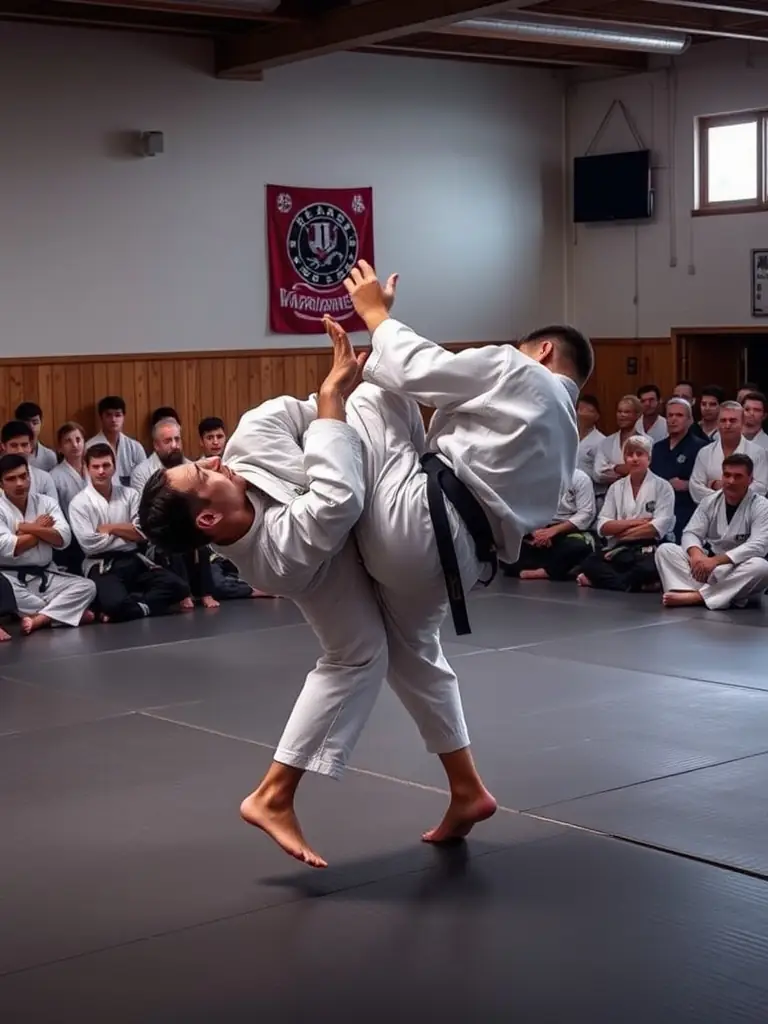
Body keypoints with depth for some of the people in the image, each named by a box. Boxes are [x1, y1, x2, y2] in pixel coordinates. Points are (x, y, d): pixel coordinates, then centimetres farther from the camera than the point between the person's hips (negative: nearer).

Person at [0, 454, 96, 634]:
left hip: (46, 576, 4)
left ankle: (39, 619, -32)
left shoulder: (45, 502, 8)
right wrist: (41, 528, -6)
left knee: (86, 586, -17)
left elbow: (63, 539, -4)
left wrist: (30, 528, -13)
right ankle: (70, 612, -22)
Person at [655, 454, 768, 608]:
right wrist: (696, 554, -27)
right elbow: (691, 533, 0)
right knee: (664, 549, -15)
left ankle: (695, 596, -39)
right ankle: (700, 593, -41)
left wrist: (716, 560, -32)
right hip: (707, 563, 4)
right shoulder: (710, 502, 7)